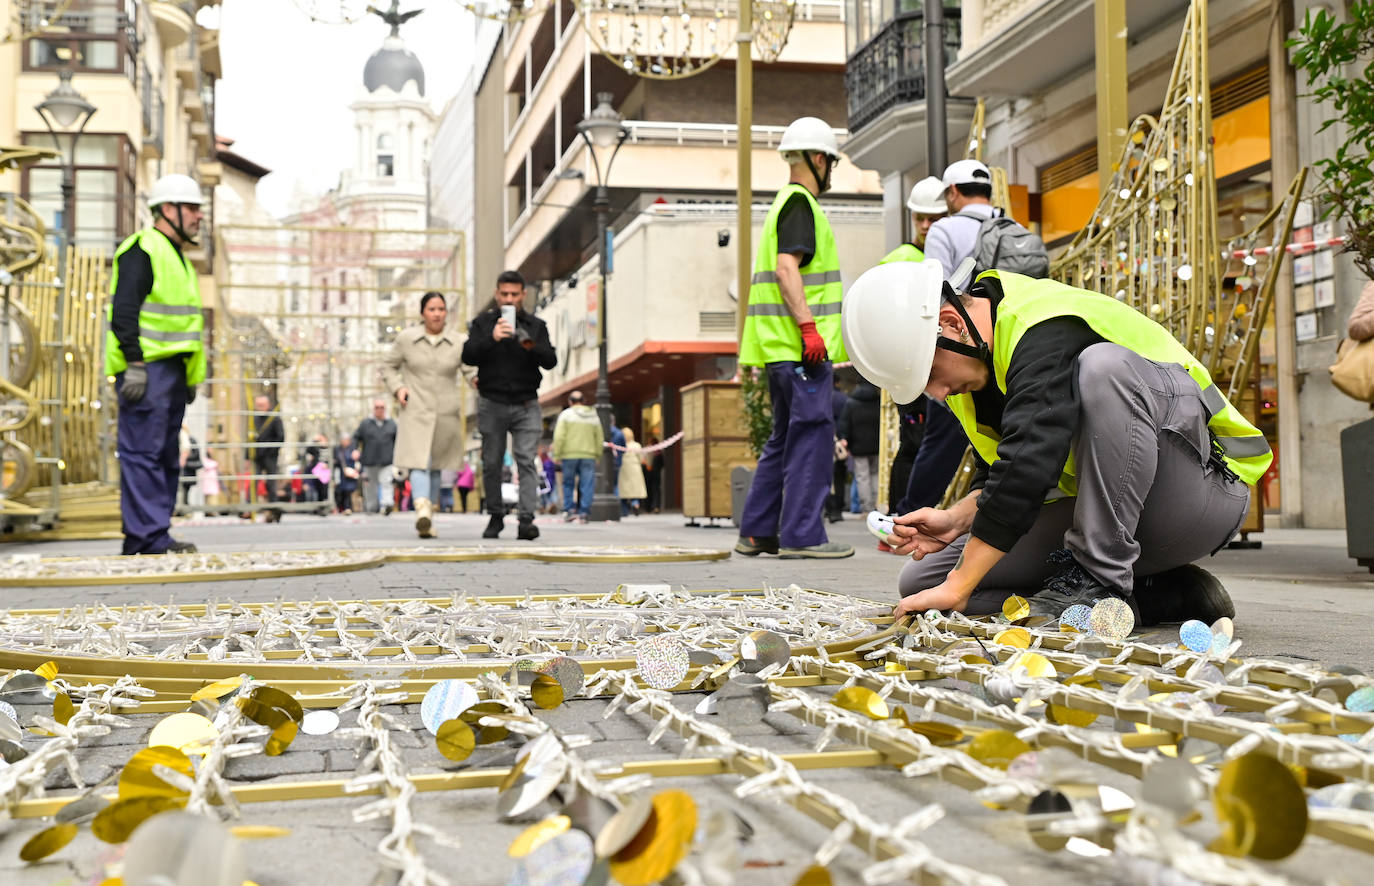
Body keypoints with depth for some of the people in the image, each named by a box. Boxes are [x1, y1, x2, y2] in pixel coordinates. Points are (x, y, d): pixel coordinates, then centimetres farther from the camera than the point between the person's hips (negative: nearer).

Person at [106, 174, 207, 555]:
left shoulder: (177, 258, 23)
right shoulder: (142, 250, -8)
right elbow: (123, 311, -17)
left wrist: (191, 376, 23)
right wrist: (134, 364, -23)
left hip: (172, 367, 10)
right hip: (146, 368, -10)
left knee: (166, 455, 10)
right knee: (143, 451, -10)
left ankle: (144, 537, 15)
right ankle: (149, 537, -10)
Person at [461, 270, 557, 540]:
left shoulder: (536, 326, 7)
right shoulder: (482, 323, 5)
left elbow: (551, 361, -2)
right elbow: (468, 356, -6)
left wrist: (531, 346, -22)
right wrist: (491, 339, -22)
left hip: (526, 405, 0)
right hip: (492, 404, 1)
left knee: (526, 460, -11)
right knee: (491, 463, 6)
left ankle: (527, 520, -16)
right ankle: (496, 516, 20)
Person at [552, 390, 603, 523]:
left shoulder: (566, 414, 1)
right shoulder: (594, 416, 12)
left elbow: (559, 436, -7)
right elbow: (600, 439, 12)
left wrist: (557, 455, -2)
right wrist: (597, 456, 18)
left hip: (570, 455, -2)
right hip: (589, 456, 2)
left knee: (568, 483, 9)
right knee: (587, 485, 1)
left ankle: (569, 509, 1)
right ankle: (583, 513, -3)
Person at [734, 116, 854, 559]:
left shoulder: (786, 204, 22)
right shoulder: (800, 204, -9)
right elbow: (787, 268, -21)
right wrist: (809, 327, -25)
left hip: (782, 345, 10)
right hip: (800, 344, -10)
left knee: (786, 437, 13)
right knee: (813, 433, -8)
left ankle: (757, 531, 15)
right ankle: (802, 535, -8)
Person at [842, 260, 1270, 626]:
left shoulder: (1047, 329, -23)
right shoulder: (980, 355, 6)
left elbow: (1028, 468, -33)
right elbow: (1005, 475, 12)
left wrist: (957, 587, -31)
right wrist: (958, 519, -8)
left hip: (1206, 486, -8)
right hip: (1098, 505, 9)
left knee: (1102, 365, -36)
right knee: (920, 583, -3)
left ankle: (1100, 581, -23)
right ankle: (1155, 596, -5)